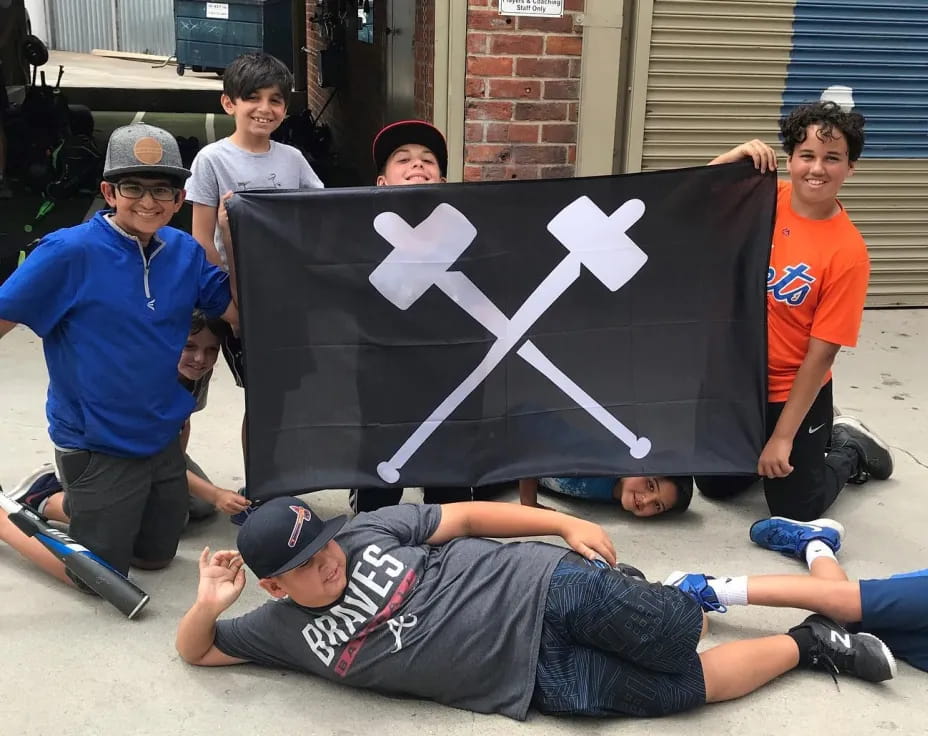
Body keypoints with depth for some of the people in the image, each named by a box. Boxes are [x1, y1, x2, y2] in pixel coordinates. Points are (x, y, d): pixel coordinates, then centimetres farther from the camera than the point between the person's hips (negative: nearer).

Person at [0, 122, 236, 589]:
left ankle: (69, 499, 44)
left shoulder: (185, 252, -3)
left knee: (156, 558, 22)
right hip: (97, 445, -5)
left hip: (163, 440, 6)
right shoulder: (70, 252, -19)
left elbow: (240, 315, -2)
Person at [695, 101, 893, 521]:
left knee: (795, 512, 7)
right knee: (715, 486, 19)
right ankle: (809, 443, 40)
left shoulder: (848, 252, -21)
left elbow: (820, 352, -19)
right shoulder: (763, 197, -10)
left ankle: (850, 448, 35)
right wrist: (734, 157, -23)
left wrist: (783, 437, -17)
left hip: (792, 390, -4)